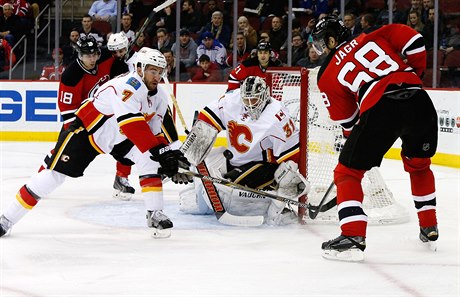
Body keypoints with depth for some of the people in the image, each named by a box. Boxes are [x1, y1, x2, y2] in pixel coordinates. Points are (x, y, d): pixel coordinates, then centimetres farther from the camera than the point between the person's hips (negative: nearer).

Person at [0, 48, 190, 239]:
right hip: (87, 130, -8)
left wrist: (167, 153, -11)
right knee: (55, 173, -10)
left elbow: (154, 133, 7)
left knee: (149, 162, -14)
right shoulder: (130, 85, -29)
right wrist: (155, 151, -43)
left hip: (119, 139, 8)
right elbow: (131, 123, -41)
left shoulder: (160, 99, -2)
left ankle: (154, 214, -6)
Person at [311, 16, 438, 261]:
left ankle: (353, 236, -6)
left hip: (380, 109, -4)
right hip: (419, 101, 4)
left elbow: (347, 121, 20)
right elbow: (413, 40, 9)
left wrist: (357, 142, 37)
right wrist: (415, 73, 24)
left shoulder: (327, 74, 18)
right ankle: (429, 229, 33)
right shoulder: (374, 38, 23)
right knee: (419, 164, 30)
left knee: (348, 171, 10)